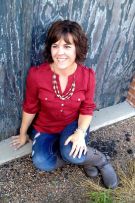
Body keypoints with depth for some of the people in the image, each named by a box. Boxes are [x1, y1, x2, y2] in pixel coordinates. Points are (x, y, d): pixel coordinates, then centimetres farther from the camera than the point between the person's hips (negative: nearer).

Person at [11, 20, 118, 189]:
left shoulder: (87, 75, -18)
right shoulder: (36, 74, -21)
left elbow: (87, 110, -6)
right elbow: (30, 108, -6)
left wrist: (80, 132, -25)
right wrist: (23, 134, 7)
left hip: (74, 124, -1)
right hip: (45, 128, 1)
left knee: (72, 153, -30)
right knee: (41, 163, -23)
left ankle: (100, 159, 2)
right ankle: (83, 158, 0)